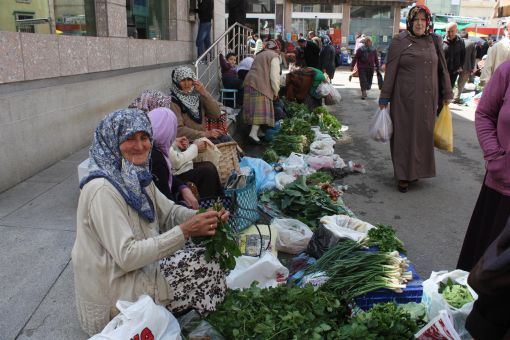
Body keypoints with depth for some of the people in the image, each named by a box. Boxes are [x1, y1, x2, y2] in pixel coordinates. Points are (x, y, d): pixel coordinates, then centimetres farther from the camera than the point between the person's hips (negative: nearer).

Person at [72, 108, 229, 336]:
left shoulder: (138, 175, 0)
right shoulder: (102, 189, -26)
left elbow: (168, 212, 6)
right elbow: (127, 256, -29)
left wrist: (203, 217, -14)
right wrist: (184, 231, -30)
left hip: (138, 267, 8)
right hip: (112, 296, -8)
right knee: (205, 266, -10)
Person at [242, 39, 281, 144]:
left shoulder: (260, 55, 26)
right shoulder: (274, 56, 1)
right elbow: (274, 76, -7)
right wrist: (276, 92, 1)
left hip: (249, 82, 8)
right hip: (260, 85, -8)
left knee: (254, 107, 11)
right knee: (261, 109, -10)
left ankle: (255, 130, 17)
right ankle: (253, 133, -19)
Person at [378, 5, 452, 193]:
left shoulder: (434, 41, 9)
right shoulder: (399, 42, -3)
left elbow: (442, 69, 12)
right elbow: (390, 72, -4)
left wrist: (447, 94, 11)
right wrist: (384, 99, -6)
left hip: (428, 99, 4)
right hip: (405, 99, -4)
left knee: (424, 134, 10)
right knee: (404, 135, 1)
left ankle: (417, 169, 26)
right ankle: (403, 175, 10)